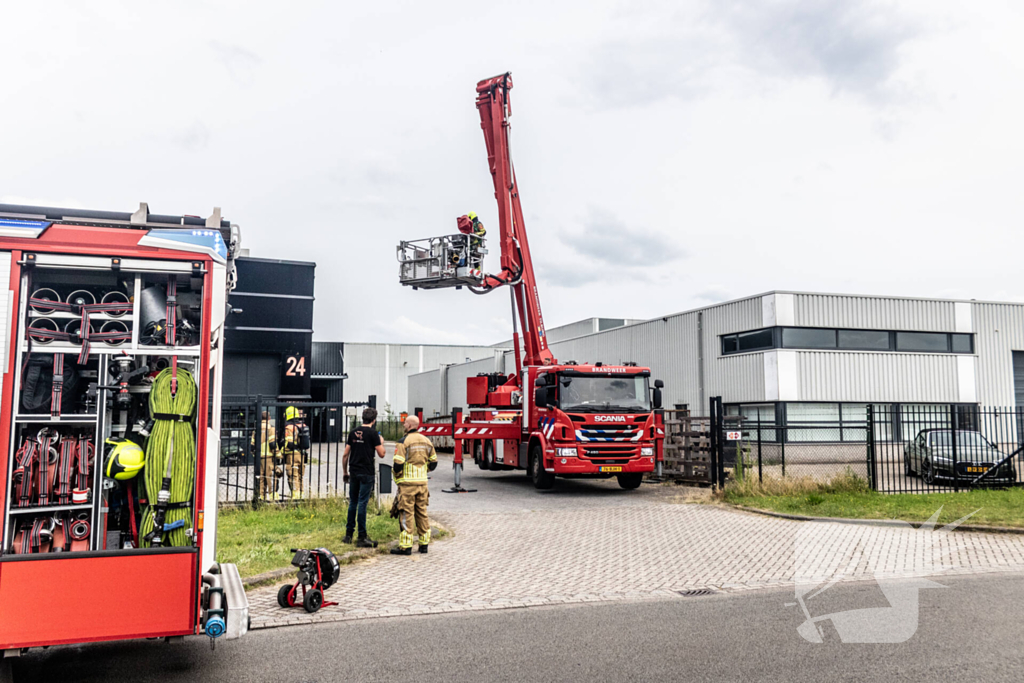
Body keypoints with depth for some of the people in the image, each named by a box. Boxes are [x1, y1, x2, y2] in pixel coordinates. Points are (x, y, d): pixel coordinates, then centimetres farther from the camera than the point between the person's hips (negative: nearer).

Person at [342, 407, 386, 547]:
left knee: (352, 502, 13)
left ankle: (348, 534, 19)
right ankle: (362, 537, -1)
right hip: (366, 473, -5)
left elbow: (345, 454, 10)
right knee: (362, 503, -4)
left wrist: (345, 472, 19)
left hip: (353, 472, 5)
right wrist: (381, 442, 11)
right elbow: (381, 454, -8)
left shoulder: (353, 432, 9)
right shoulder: (373, 433, -7)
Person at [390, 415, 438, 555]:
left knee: (406, 514, -3)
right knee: (422, 513, 12)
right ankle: (424, 543, 16)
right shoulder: (426, 441, 10)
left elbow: (398, 464, -16)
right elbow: (433, 462, 16)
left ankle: (405, 546, -2)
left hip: (407, 482, -6)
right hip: (422, 482, 6)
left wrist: (397, 474, 4)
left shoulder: (404, 442, -12)